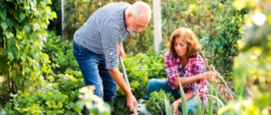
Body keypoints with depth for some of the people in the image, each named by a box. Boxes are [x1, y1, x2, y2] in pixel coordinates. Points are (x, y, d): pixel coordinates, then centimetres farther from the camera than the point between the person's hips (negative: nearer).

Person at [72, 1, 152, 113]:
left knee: (110, 90, 5)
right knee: (96, 93, -18)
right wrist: (128, 94, -29)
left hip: (103, 49, 8)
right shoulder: (111, 25, -40)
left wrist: (119, 45, 6)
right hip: (86, 49, -8)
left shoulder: (130, 10, -16)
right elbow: (111, 66, -34)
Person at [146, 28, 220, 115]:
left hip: (195, 95, -3)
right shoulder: (169, 56, -20)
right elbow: (175, 82, -28)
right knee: (153, 84, -20)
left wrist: (177, 102, -43)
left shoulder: (198, 62, -26)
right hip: (176, 90, 3)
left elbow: (193, 91, -25)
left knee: (187, 107, -37)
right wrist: (200, 76, -38)